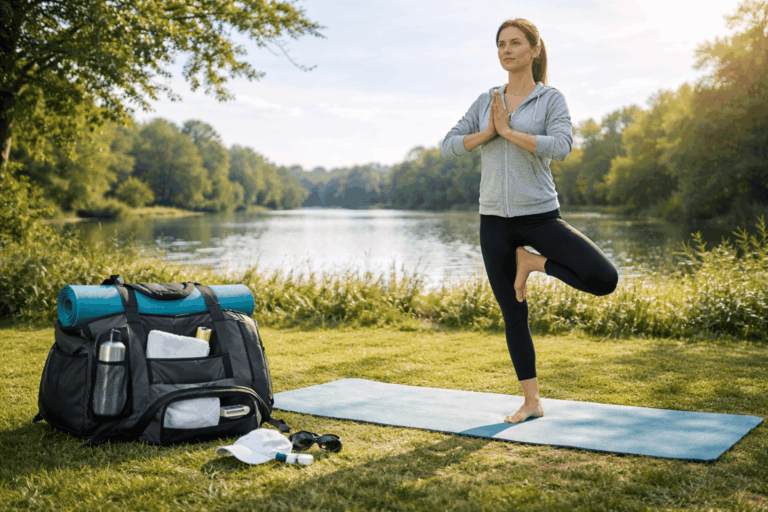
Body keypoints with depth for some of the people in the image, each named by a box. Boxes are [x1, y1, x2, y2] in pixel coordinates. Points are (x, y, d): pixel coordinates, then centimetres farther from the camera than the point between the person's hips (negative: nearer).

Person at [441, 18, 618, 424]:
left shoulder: (551, 99, -1)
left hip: (540, 215, -2)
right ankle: (531, 403, 19)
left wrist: (507, 130, -16)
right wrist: (488, 132, -11)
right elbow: (448, 147, 4)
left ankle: (532, 261, 6)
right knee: (513, 316, 6)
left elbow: (561, 147, -19)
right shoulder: (485, 101, 10)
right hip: (495, 220, 2)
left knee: (604, 280, -19)